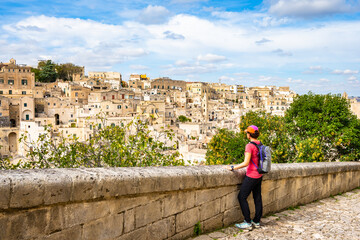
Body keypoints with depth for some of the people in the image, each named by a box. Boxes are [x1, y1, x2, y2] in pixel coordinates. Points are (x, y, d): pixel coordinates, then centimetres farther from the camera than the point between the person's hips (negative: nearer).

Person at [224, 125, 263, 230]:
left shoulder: (249, 146, -19)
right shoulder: (260, 144, 5)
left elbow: (246, 163, -24)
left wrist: (232, 168, -16)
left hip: (251, 176, -8)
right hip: (259, 175, 8)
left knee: (242, 197, 0)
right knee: (257, 198, 12)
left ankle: (247, 223, 2)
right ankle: (256, 222, 21)